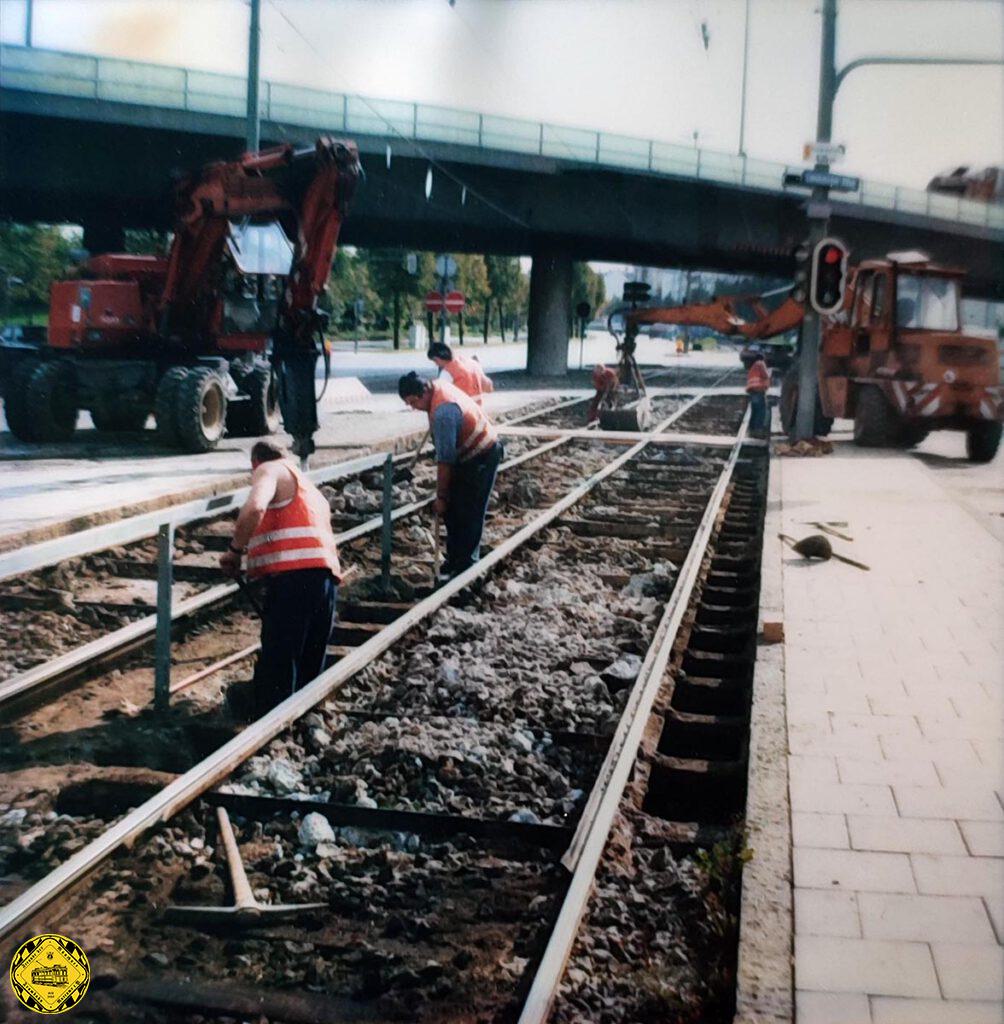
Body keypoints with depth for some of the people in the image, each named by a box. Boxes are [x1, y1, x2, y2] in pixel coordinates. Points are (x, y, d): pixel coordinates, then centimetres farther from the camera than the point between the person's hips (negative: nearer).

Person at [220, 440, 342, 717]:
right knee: (311, 668, 16)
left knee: (276, 669, -7)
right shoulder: (310, 489, 33)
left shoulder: (270, 470, 7)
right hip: (327, 578, 8)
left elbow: (255, 508, -17)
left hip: (293, 578, -8)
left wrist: (235, 551, -6)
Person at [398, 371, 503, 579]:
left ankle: (465, 569, 2)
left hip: (481, 458, -10)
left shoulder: (443, 412, -33)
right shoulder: (438, 386, -4)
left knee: (467, 515, -6)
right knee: (452, 510, 11)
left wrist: (441, 496, -23)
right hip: (468, 453, 10)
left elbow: (445, 460, -30)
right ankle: (455, 561, 19)